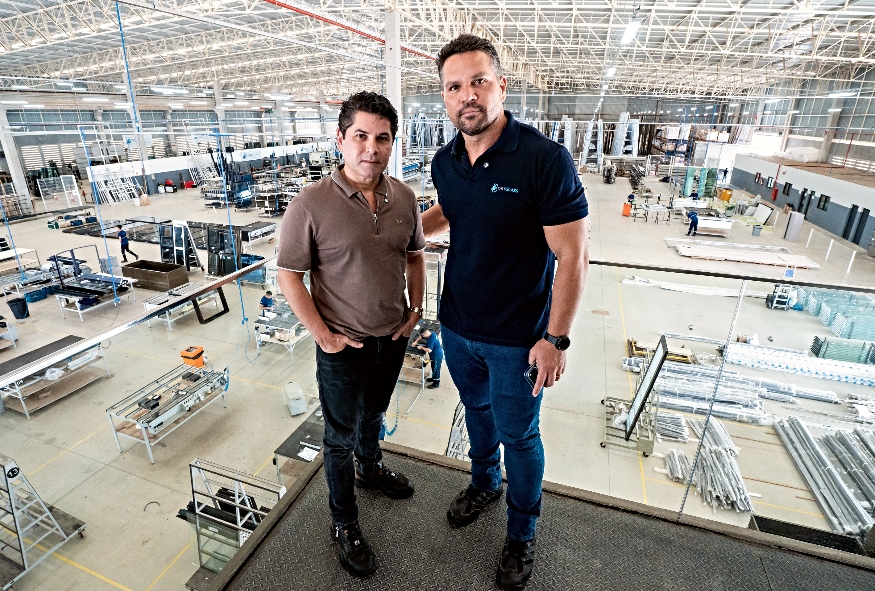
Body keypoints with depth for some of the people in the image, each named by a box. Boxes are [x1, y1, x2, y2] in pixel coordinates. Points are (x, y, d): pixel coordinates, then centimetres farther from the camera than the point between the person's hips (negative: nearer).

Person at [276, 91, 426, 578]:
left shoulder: (405, 198, -5)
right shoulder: (312, 204, -19)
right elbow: (289, 275, -14)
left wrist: (416, 309, 2)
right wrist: (323, 335, -14)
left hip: (393, 337, 5)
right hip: (344, 347, -4)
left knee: (374, 412, 29)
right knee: (341, 435, 15)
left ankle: (370, 467, 59)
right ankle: (344, 524, 38)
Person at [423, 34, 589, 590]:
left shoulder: (545, 159, -20)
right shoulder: (445, 161, -2)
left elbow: (572, 255, -18)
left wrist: (555, 338, -18)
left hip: (516, 337, -5)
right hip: (457, 326, 5)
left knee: (518, 436, 14)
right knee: (477, 411, 26)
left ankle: (522, 533, 41)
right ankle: (484, 482, 55)